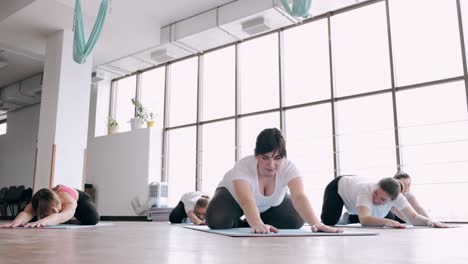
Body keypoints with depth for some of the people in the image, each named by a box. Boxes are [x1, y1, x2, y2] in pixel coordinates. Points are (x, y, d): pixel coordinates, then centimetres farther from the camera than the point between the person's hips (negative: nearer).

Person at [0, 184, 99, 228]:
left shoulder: (70, 201, -48)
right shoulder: (37, 203, -38)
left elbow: (60, 217, -67)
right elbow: (26, 213, -56)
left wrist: (42, 221, -86)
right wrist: (16, 222, -78)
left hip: (79, 198, -3)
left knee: (91, 219, -24)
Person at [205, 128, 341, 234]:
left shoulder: (288, 168, -33)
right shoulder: (243, 166, -40)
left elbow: (299, 197, -47)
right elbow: (247, 201, -54)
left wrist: (316, 223, -63)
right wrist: (257, 225, -73)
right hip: (233, 195, -4)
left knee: (295, 221, -15)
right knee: (217, 220, -31)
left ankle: (248, 223, 8)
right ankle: (238, 224, 5)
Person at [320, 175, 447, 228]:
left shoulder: (397, 196, -33)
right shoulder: (366, 190, -47)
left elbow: (413, 217, -36)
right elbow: (364, 219, -61)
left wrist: (429, 221, -56)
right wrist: (387, 221, -75)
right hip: (339, 186, -5)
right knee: (329, 220, -23)